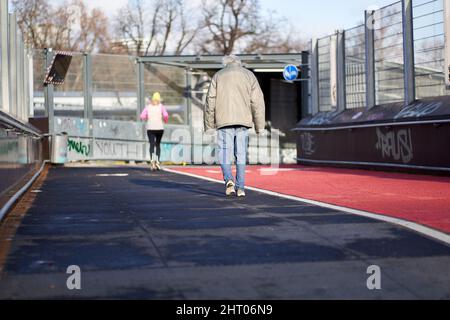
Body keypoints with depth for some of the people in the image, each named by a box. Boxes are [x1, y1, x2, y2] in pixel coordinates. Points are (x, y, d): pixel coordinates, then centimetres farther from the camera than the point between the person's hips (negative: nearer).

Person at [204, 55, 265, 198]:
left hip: (224, 121, -1)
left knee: (225, 154, 3)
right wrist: (260, 127, 6)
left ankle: (229, 179, -19)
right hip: (243, 121, 1)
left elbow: (210, 102, 4)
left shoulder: (218, 76, 10)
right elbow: (257, 102, 5)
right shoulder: (249, 75, 12)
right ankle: (240, 188, 5)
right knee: (241, 155, 7)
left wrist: (209, 126, 8)